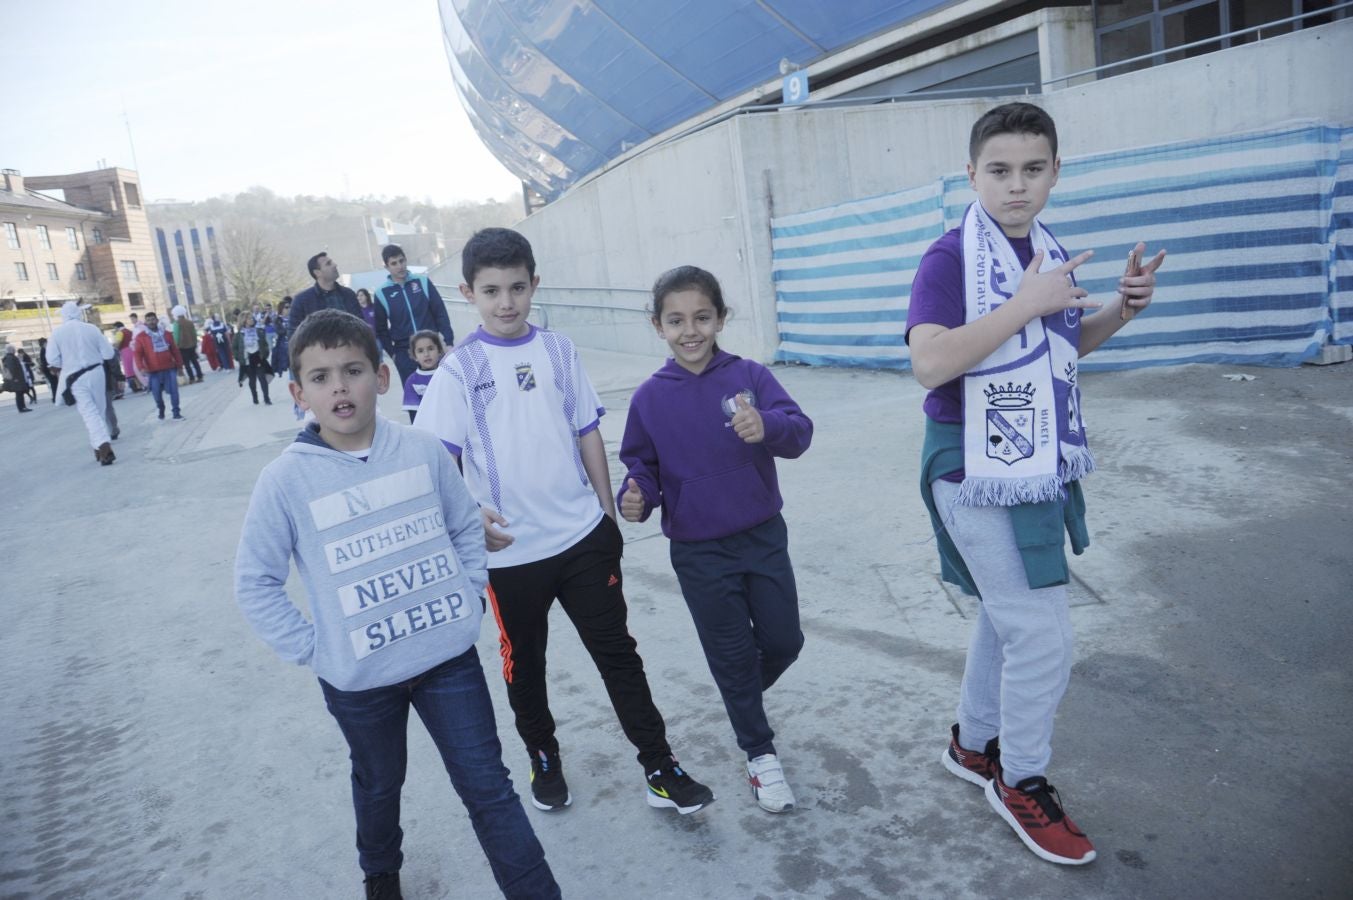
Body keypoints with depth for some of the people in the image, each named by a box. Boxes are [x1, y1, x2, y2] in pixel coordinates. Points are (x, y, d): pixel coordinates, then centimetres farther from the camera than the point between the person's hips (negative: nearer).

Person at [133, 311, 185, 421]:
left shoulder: (166, 334, 9)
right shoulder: (141, 337, -1)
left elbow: (174, 350, 14)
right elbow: (137, 353, -6)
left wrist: (179, 364, 15)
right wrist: (141, 367, -17)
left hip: (170, 368, 2)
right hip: (154, 370, -2)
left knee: (174, 391, -4)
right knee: (157, 392, 4)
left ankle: (176, 412, 2)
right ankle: (161, 410, 27)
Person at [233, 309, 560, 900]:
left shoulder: (422, 451, -6)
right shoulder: (286, 479, -13)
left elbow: (467, 526, 8)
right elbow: (255, 583, -5)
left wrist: (468, 596, 0)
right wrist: (311, 649, -9)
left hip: (449, 656, 0)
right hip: (359, 678, 0)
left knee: (488, 786, 6)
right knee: (379, 785, 25)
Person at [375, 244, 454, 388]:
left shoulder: (423, 282, 2)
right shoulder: (382, 293, 0)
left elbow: (440, 313, 2)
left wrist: (449, 341, -4)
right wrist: (392, 352, 1)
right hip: (404, 352, 0)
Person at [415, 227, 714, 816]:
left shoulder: (558, 351, 2)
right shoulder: (458, 370, -6)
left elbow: (588, 435, 8)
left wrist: (608, 514, 8)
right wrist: (470, 513, -29)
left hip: (583, 536, 2)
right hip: (510, 551, -1)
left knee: (617, 651, 8)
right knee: (524, 664, 16)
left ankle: (660, 770, 20)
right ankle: (544, 761, 40)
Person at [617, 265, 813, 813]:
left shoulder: (750, 376, -9)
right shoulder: (649, 398, -5)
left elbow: (799, 432, -21)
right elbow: (643, 466, 2)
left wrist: (767, 427, -44)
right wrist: (636, 498, -20)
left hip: (763, 536, 1)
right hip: (699, 553, 0)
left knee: (783, 641, 10)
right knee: (732, 655, 11)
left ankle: (743, 700, 44)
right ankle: (760, 753, 33)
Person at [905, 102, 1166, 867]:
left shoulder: (1052, 255, 7)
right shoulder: (951, 259, -16)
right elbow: (930, 363, -30)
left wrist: (1120, 309, 2)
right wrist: (1026, 303, -27)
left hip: (1041, 468, 8)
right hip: (979, 474, -8)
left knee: (1008, 619, 20)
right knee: (1044, 638, -4)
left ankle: (974, 744, 41)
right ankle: (1021, 782, 19)